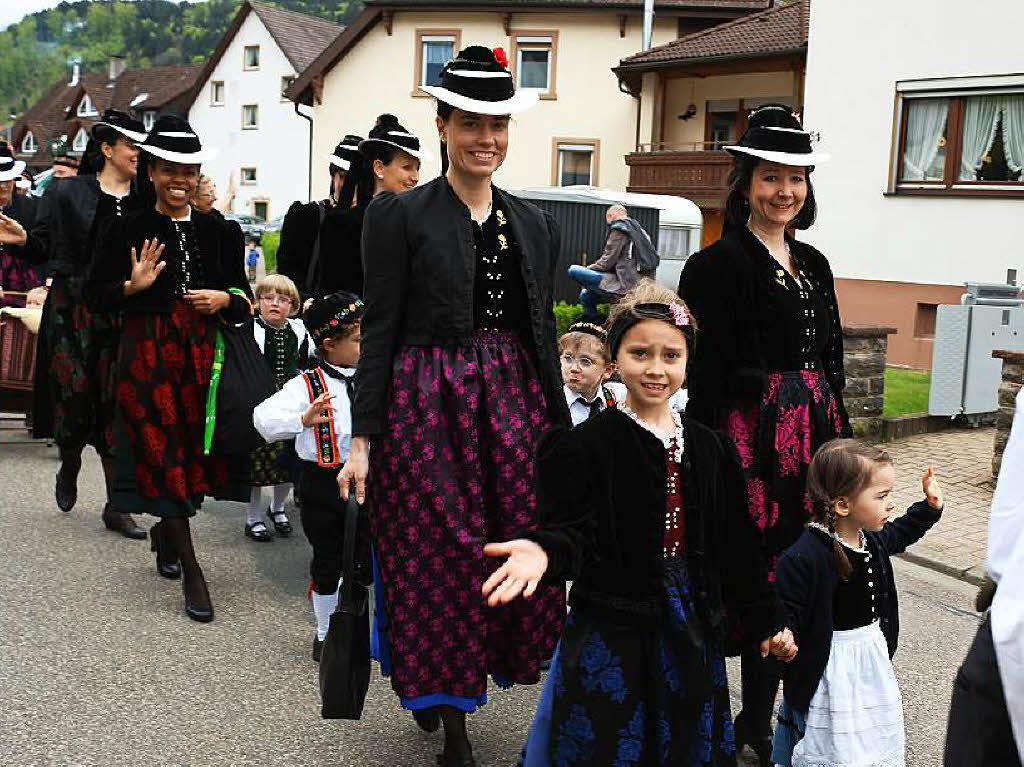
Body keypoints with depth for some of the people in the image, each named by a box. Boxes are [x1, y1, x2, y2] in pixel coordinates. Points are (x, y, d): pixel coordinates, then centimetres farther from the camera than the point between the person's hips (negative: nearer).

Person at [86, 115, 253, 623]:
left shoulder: (217, 232, 9)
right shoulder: (128, 231, 0)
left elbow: (243, 299, 14)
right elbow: (95, 295, 2)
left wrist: (224, 299, -7)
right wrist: (133, 285, -15)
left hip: (202, 354, 3)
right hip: (149, 356, -3)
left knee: (196, 452, 8)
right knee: (164, 456, -5)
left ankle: (165, 533, 38)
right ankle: (192, 572, 0)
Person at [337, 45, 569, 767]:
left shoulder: (534, 223, 12)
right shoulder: (401, 214, -2)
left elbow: (544, 333, 15)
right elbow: (379, 329, -5)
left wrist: (563, 430, 12)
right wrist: (363, 440, -9)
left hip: (516, 403, 5)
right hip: (426, 404, -4)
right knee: (440, 562, 1)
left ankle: (446, 690, 30)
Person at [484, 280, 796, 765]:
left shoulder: (709, 448, 6)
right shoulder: (584, 445, -8)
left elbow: (736, 544, 11)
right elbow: (573, 532, -16)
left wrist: (766, 621, 15)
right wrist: (544, 552, -38)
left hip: (690, 634, 4)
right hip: (609, 634, -4)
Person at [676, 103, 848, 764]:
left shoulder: (814, 264, 14)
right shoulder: (721, 263, -8)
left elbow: (831, 361, 18)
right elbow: (705, 368, -13)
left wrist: (837, 439, 15)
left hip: (812, 431, 7)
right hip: (751, 431, -7)